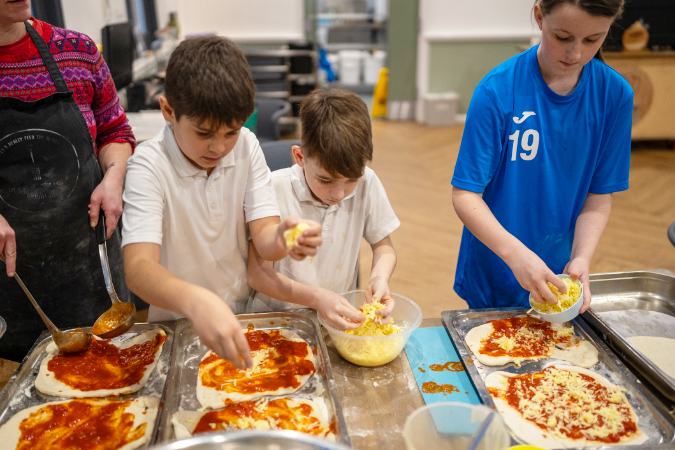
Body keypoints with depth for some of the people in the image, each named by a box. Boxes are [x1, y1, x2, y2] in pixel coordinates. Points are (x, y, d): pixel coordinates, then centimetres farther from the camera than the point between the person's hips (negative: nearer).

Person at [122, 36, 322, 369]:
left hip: (243, 314, 3)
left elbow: (263, 233, -10)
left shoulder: (246, 146, -5)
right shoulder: (149, 165, -19)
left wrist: (281, 239, -35)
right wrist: (195, 301, -50)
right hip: (178, 320, -2)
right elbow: (139, 268, -30)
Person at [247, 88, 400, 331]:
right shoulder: (275, 189, -18)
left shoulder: (367, 184, -10)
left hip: (338, 317, 3)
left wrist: (380, 277, -17)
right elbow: (258, 274, -15)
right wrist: (315, 297, -29)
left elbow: (383, 247, 5)